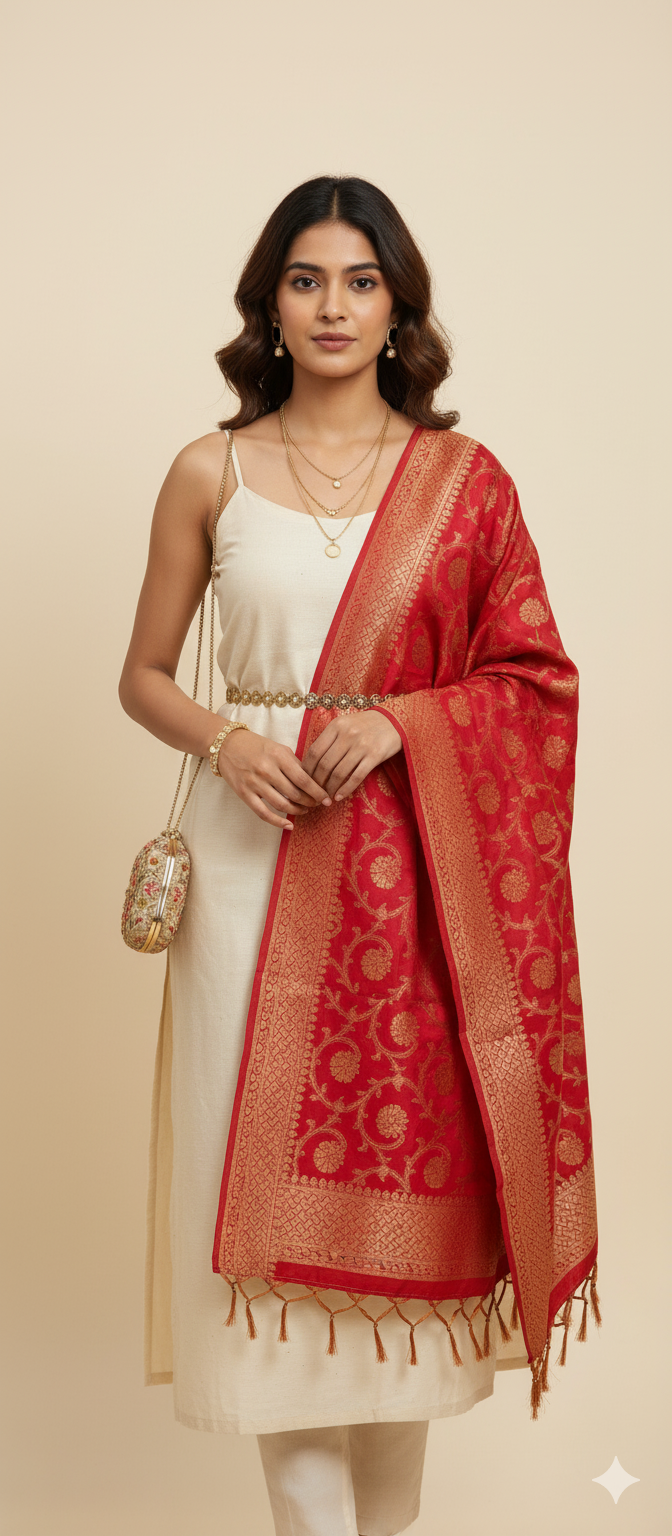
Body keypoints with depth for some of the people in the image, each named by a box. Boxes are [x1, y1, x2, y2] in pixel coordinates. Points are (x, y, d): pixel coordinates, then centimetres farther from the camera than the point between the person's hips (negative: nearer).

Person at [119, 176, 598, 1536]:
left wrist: (398, 723, -12)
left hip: (412, 865, 0)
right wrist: (227, 740, -10)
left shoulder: (465, 480, 4)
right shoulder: (211, 474, 5)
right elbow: (144, 677, 10)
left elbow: (535, 680, 4)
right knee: (266, 1172, -1)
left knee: (403, 1154, 4)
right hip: (254, 850, 0)